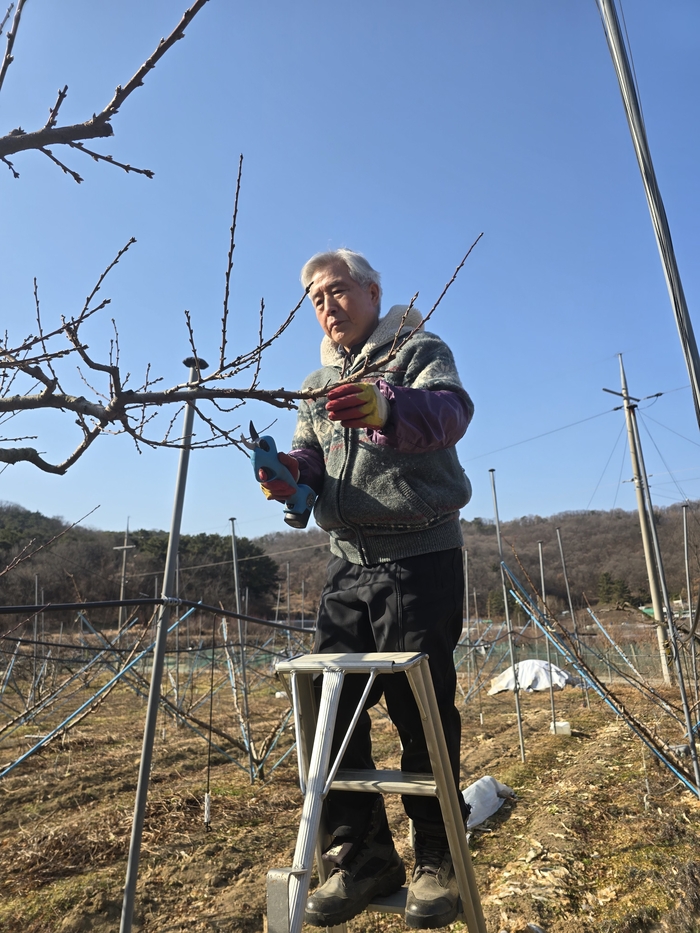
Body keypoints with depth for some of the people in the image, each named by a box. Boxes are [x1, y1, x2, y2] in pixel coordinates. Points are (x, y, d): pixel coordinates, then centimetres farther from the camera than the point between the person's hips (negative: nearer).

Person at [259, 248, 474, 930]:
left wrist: (386, 410, -38)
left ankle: (437, 860, 22)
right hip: (348, 564, 6)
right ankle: (362, 857, 22)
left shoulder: (419, 349, 3)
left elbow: (451, 409, -18)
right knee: (329, 708, 5)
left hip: (420, 559, -5)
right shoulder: (317, 382, 22)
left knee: (422, 712, 0)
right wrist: (292, 470, -9)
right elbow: (311, 454, 14)